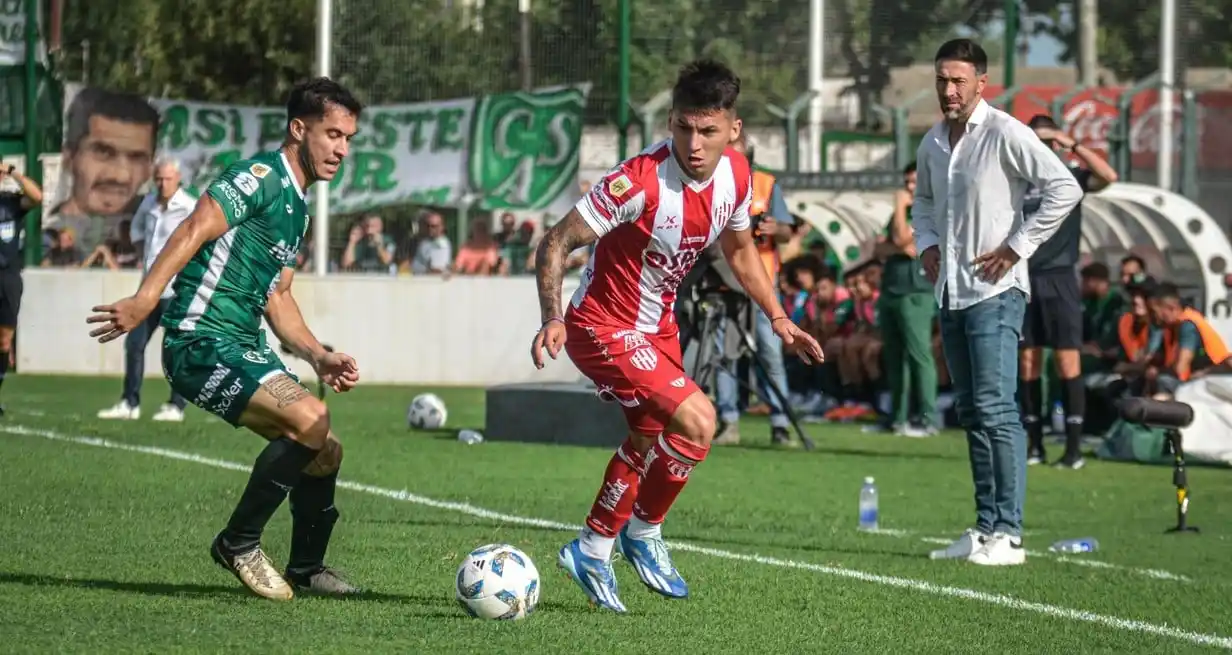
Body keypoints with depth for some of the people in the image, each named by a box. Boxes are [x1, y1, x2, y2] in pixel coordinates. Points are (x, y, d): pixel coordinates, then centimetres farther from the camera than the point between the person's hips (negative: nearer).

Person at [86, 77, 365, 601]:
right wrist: (145, 300, -35)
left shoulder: (297, 208, 20)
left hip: (245, 348, 10)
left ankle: (306, 569, 30)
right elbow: (195, 229, -23)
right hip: (203, 342, -10)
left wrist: (320, 356, 13)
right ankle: (238, 543, -11)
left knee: (325, 450, 10)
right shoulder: (262, 176, -10)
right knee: (310, 419, -26)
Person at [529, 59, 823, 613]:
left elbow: (740, 249, 14)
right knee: (697, 422, -21)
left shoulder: (736, 176, -7)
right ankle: (644, 533, 2)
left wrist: (778, 319, 10)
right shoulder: (643, 179, -29)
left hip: (657, 327, 8)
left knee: (651, 439, 20)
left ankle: (592, 551, 40)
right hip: (604, 328, -8)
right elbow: (556, 242, -25)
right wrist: (553, 319, -37)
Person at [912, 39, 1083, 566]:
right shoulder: (932, 143, 11)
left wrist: (1016, 246, -15)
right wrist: (927, 242, 10)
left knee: (995, 408, -13)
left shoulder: (1005, 134, -11)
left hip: (995, 291, -8)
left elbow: (1065, 189, -15)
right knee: (971, 413, 9)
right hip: (951, 294, 8)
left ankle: (1007, 534, -14)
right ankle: (985, 528, 14)